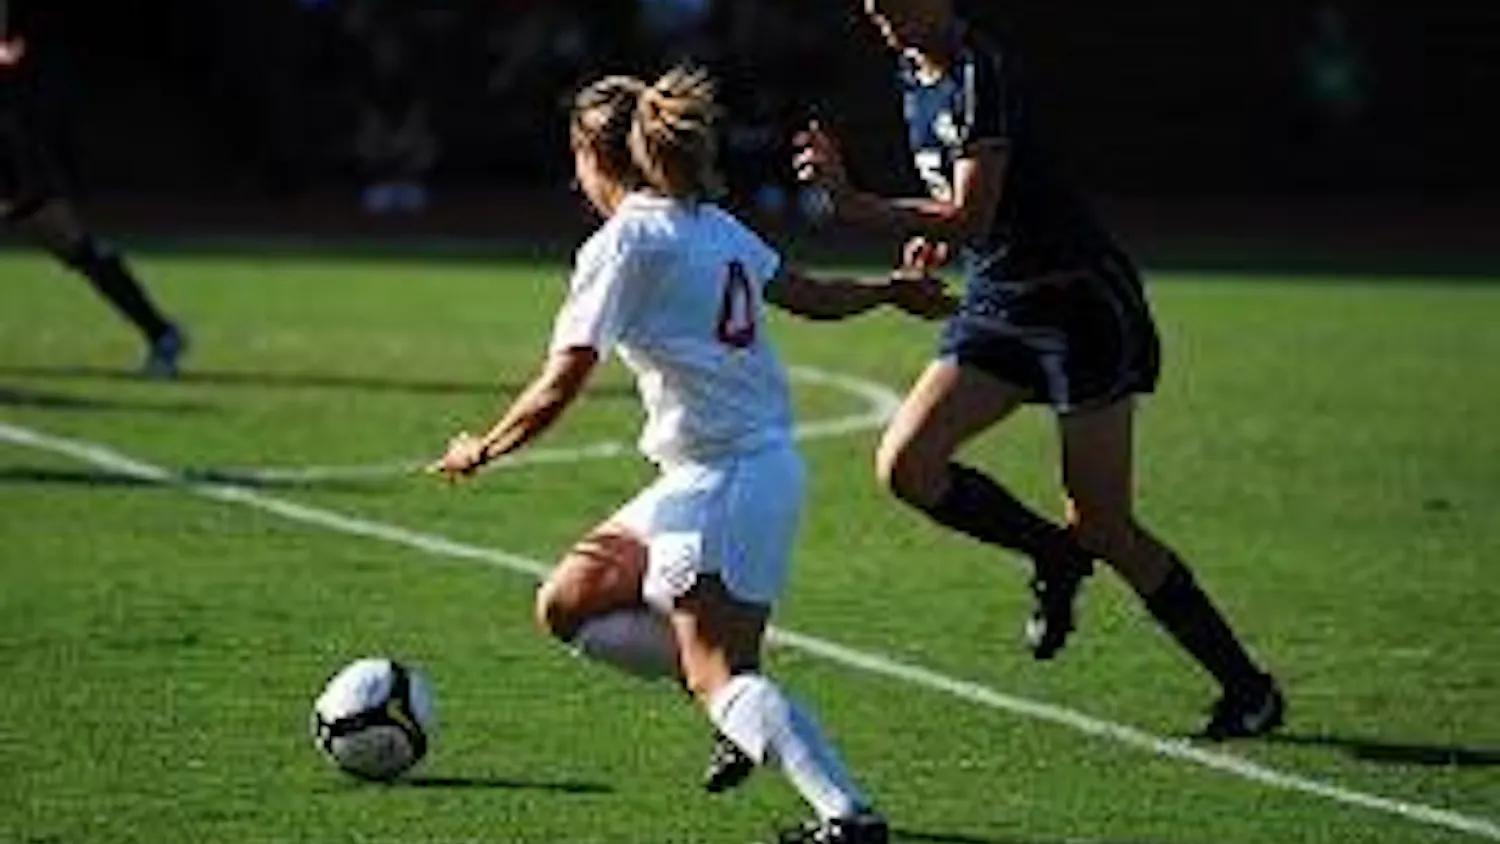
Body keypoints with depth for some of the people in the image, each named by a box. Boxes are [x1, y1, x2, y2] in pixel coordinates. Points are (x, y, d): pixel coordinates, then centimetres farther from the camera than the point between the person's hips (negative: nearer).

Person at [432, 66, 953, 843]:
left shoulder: (622, 246, -11)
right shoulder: (717, 228, 12)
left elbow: (559, 387, -12)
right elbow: (813, 297, 24)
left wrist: (480, 451, 4)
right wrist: (892, 291, 43)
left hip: (719, 480, -9)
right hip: (767, 464, 9)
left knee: (721, 678, -13)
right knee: (567, 605, 14)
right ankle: (746, 713, 10)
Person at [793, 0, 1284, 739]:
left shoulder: (982, 75, -20)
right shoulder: (916, 79, 9)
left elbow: (973, 214, -29)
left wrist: (856, 206, -37)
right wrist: (943, 236, 6)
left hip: (1081, 304, -8)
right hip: (996, 304, 8)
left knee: (1104, 527, -8)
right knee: (905, 463, -10)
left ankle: (1248, 688, 5)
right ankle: (1056, 559, 11)